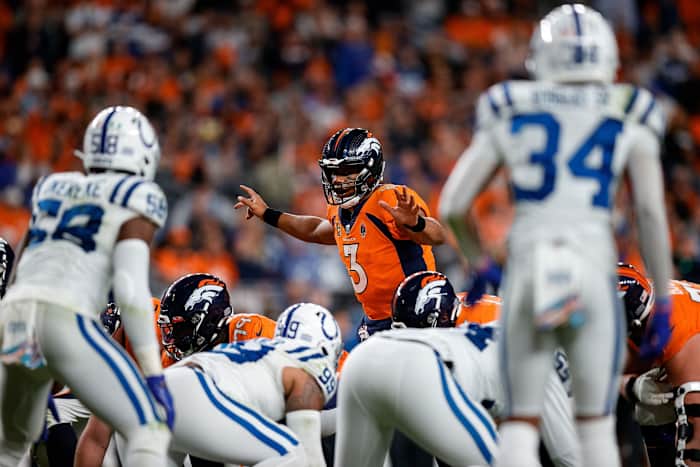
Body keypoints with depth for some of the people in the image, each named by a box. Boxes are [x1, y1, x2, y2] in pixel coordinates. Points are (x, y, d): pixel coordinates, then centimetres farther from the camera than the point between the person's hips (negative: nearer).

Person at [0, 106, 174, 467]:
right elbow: (131, 287, -7)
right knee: (150, 433, -4)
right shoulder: (135, 201, 6)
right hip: (63, 323, -7)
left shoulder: (52, 189, 25)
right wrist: (155, 375, -7)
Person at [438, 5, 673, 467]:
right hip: (594, 268, -1)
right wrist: (662, 302, 7)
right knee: (597, 424, 9)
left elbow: (453, 206, 9)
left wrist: (479, 264, 25)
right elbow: (652, 212, 1)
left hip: (527, 267, 1)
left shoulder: (510, 114, 11)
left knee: (521, 423, 8)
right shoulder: (629, 117, 8)